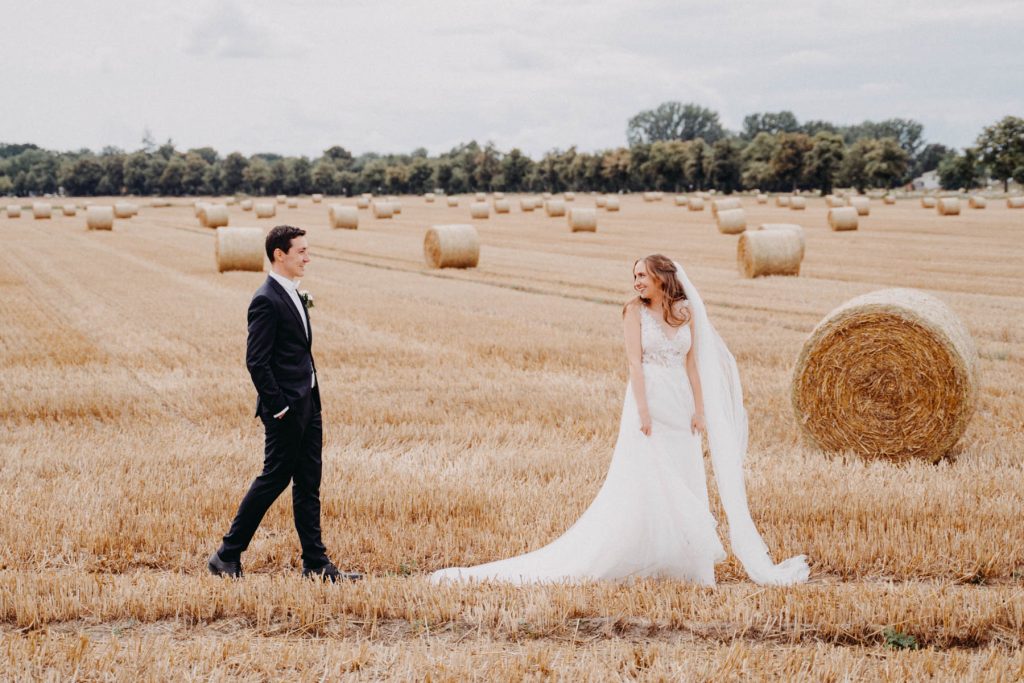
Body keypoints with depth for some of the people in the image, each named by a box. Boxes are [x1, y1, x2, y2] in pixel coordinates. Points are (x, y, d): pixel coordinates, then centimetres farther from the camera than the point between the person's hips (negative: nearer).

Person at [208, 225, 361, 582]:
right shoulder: (266, 301, -16)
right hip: (285, 408, -9)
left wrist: (312, 401, 16)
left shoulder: (293, 295, 14)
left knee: (308, 483, 10)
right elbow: (256, 361, -20)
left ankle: (316, 563, 15)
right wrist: (278, 407, -20)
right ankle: (227, 556, 9)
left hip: (307, 404, 9)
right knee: (274, 478, -2)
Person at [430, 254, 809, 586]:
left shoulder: (687, 312, 9)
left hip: (682, 405, 4)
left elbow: (692, 364, 8)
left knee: (685, 484, 6)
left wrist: (699, 409, 0)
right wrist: (643, 409, -17)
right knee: (641, 482, -7)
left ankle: (683, 560, 15)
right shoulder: (635, 310, -1)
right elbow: (635, 361, -9)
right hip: (649, 400, -4)